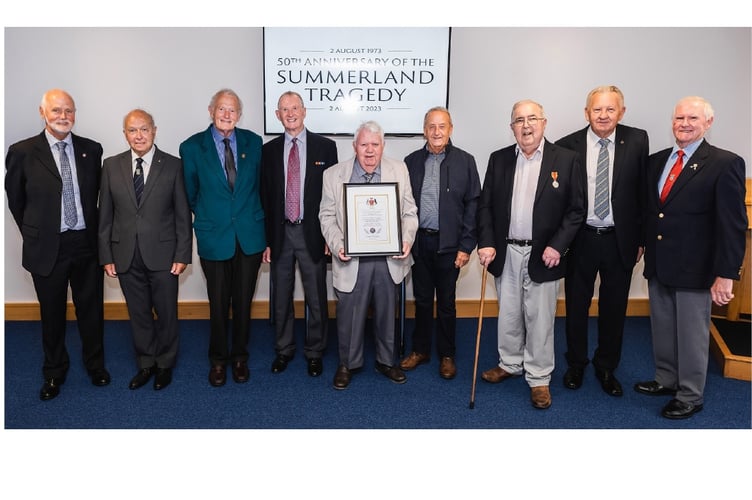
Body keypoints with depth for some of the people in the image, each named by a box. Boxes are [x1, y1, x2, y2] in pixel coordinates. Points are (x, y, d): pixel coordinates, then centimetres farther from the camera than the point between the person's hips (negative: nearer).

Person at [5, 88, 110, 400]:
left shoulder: (92, 150, 1)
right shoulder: (22, 152, -5)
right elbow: (15, 201, 5)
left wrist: (92, 229, 8)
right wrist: (34, 234, 8)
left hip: (87, 243, 1)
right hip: (47, 247, -1)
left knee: (91, 309, 13)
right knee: (52, 314, 13)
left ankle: (95, 365, 33)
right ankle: (54, 373, 32)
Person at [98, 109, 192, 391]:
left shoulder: (173, 166, -3)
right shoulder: (111, 166, 5)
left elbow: (183, 214, -3)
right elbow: (105, 215, 6)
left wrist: (182, 255, -6)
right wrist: (106, 256, 3)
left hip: (162, 255, -2)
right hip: (126, 256, 2)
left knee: (166, 314, 9)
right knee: (138, 315, 13)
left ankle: (165, 364, 29)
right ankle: (146, 364, 30)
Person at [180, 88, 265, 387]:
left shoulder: (253, 142, 2)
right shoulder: (192, 147, -3)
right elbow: (190, 193, 7)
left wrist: (252, 217, 10)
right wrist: (206, 217, 11)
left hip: (249, 236, 1)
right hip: (214, 237, -1)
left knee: (243, 301, 11)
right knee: (218, 304, 8)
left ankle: (239, 357, 29)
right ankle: (218, 360, 28)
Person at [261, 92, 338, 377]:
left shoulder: (325, 147, -1)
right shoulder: (269, 150, 6)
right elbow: (265, 197, 6)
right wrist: (266, 239, 3)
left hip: (313, 233, -2)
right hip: (280, 233, 2)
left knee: (316, 298, 7)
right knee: (281, 297, 13)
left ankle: (314, 352, 24)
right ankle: (284, 350, 30)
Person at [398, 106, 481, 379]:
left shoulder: (465, 161, -2)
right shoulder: (411, 161, 5)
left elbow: (473, 205, -4)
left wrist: (466, 245, -8)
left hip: (448, 244, -2)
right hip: (418, 242, 2)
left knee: (446, 303, 10)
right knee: (422, 300, 14)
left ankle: (447, 355, 26)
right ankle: (420, 350, 30)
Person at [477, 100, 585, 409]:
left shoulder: (566, 159, -3)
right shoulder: (498, 159, 5)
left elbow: (576, 209, -4)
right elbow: (485, 205, 5)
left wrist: (557, 246, -13)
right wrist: (486, 243, -5)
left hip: (543, 255, -3)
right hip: (505, 253, 3)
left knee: (539, 318, 5)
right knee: (508, 314, 15)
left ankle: (539, 378, 20)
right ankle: (510, 363, 34)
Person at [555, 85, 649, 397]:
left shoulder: (637, 141, -3)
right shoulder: (567, 146, -6)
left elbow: (643, 191, 0)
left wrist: (641, 238, 1)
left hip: (620, 241, 1)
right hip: (580, 240, -1)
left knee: (614, 308, 13)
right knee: (576, 307, 13)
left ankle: (606, 368, 33)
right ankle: (576, 365, 34)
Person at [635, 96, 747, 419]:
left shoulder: (725, 164, -10)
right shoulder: (656, 161, 7)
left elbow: (733, 225, -13)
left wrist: (725, 274, -16)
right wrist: (641, 244, 9)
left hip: (693, 269, -5)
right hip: (657, 266, 5)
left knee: (692, 336, 8)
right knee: (662, 330, 17)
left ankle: (690, 396, 25)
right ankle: (665, 380, 36)